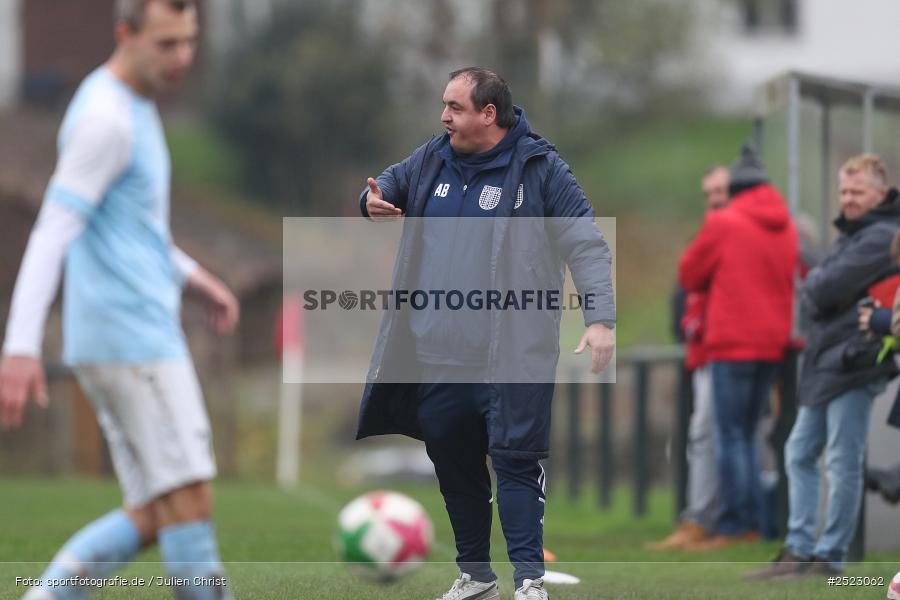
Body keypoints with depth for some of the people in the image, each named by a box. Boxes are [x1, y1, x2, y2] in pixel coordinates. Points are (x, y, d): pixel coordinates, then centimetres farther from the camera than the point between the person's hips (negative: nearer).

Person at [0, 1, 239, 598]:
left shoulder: (131, 103, 17)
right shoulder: (106, 119, -13)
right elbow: (51, 233, -20)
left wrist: (193, 275, 24)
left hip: (141, 335, 10)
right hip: (132, 338, -10)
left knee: (152, 517, 5)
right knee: (189, 497, -10)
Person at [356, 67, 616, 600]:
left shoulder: (539, 168, -5)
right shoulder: (432, 161, 10)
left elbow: (587, 246, -7)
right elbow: (387, 186, 28)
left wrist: (600, 319, -18)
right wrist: (372, 202, 1)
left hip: (514, 356, -6)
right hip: (438, 355, 6)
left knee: (516, 462, -8)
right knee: (454, 465, 11)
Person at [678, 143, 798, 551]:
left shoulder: (723, 224, -7)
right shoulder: (786, 228, 9)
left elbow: (689, 275, 3)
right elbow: (795, 277, 20)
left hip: (733, 343, -6)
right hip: (773, 342, 6)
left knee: (731, 435, -4)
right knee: (747, 433, 14)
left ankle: (732, 527, -7)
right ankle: (752, 523, 11)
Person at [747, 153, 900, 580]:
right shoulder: (852, 234, 20)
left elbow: (828, 290, -18)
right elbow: (816, 293, 19)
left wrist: (812, 284, 1)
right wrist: (818, 287, -1)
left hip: (853, 362, -11)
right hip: (825, 361, 11)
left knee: (842, 463, -6)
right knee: (800, 454, 12)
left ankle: (829, 557, -3)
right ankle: (799, 549, 14)